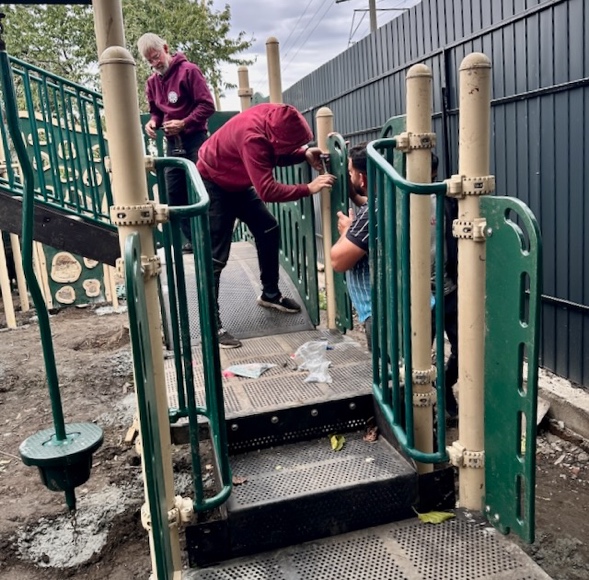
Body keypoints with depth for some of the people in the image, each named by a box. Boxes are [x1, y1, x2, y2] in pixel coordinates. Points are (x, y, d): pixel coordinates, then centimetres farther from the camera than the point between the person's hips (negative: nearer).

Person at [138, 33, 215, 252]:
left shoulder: (189, 70, -6)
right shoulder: (152, 82, 12)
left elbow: (207, 105, -11)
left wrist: (184, 123, -18)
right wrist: (152, 122, -1)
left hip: (195, 140, -6)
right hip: (173, 143, 7)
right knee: (175, 195, 4)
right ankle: (194, 239, 11)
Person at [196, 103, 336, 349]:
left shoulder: (273, 116, -15)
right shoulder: (252, 138, -38)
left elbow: (278, 155, 2)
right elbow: (268, 191, -39)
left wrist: (305, 154, -16)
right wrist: (309, 188, -35)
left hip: (237, 181, 9)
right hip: (212, 183, -9)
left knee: (268, 230, 10)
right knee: (216, 256, -11)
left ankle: (270, 294, 25)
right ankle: (211, 324, -5)